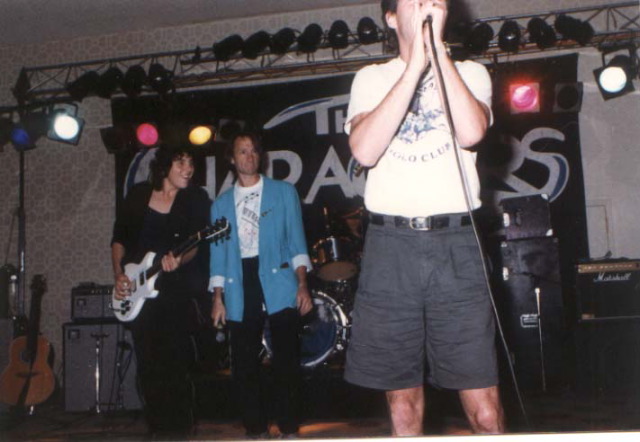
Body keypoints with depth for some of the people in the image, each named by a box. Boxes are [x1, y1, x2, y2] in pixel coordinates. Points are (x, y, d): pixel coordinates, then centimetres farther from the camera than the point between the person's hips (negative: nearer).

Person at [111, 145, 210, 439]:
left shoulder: (195, 200, -1)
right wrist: (119, 274, 2)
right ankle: (157, 428, 21)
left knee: (174, 364, -8)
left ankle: (178, 430, 5)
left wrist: (179, 260, -29)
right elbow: (119, 238, 13)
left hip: (174, 290, -3)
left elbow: (196, 245, -8)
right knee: (147, 364, 7)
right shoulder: (139, 195, 6)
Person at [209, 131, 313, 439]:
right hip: (239, 290, 2)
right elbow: (218, 253, 12)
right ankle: (256, 430, 16)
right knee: (244, 365, 3)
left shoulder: (284, 192, 11)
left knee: (286, 361, -3)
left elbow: (296, 241, 5)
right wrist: (218, 298, 4)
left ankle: (289, 430, 10)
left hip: (279, 285, -2)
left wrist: (302, 284, -5)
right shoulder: (221, 204, 15)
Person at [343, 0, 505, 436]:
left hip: (456, 243, 0)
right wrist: (416, 63, -7)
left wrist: (438, 46, -5)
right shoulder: (371, 78, 13)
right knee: (402, 400, 7)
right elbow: (365, 151, -7)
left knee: (485, 410, -3)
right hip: (390, 245, 1)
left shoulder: (471, 72, 13)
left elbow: (471, 132, -10)